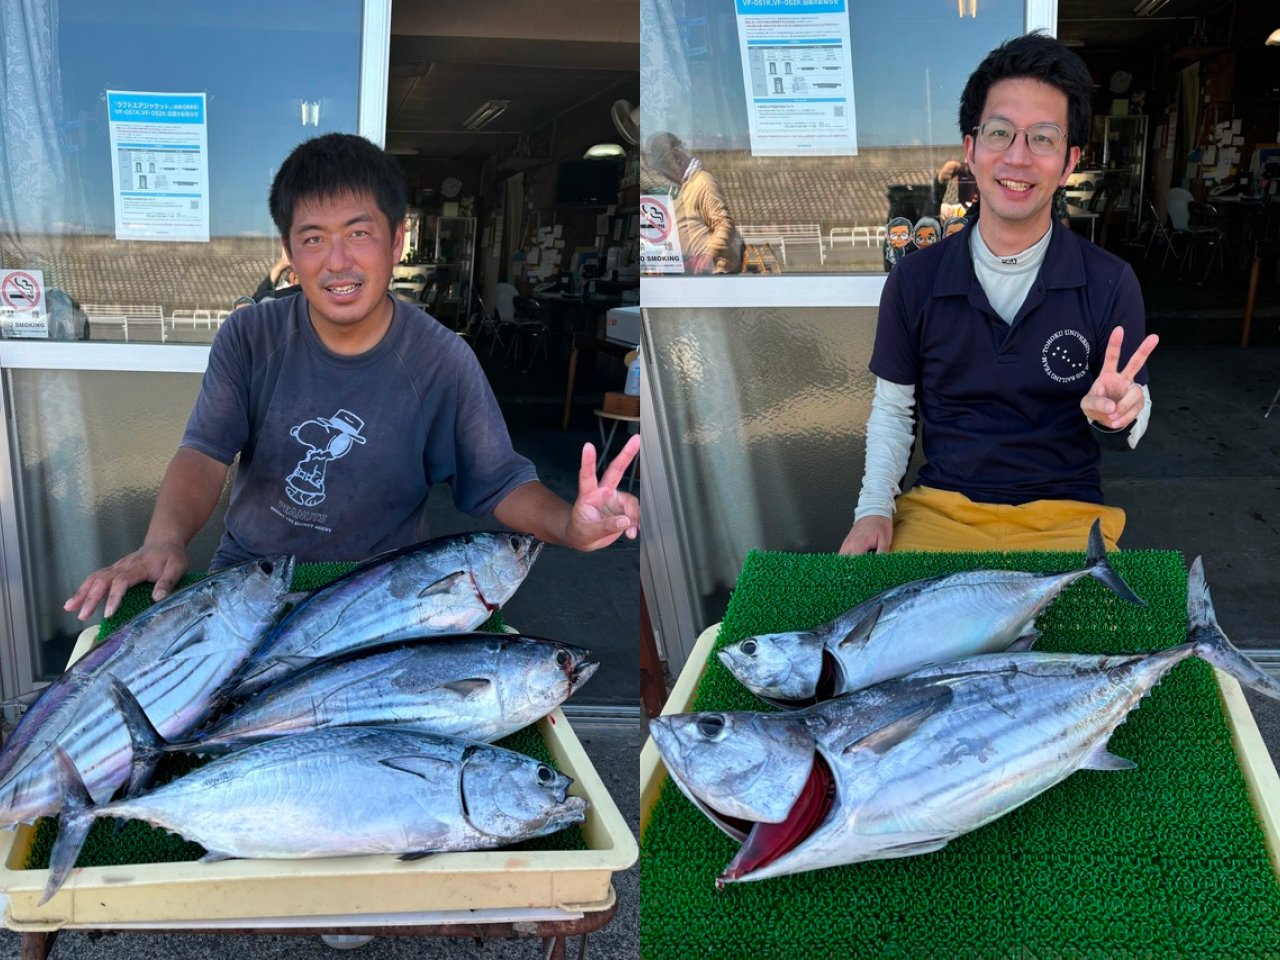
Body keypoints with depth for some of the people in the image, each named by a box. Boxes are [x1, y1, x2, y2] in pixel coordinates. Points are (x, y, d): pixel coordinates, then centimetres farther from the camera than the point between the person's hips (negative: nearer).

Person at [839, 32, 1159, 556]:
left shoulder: (1111, 284, -5)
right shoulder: (915, 280, -1)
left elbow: (1131, 427, 3)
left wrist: (1112, 415, -21)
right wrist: (874, 507, -6)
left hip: (1065, 513, -1)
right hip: (938, 508, 1)